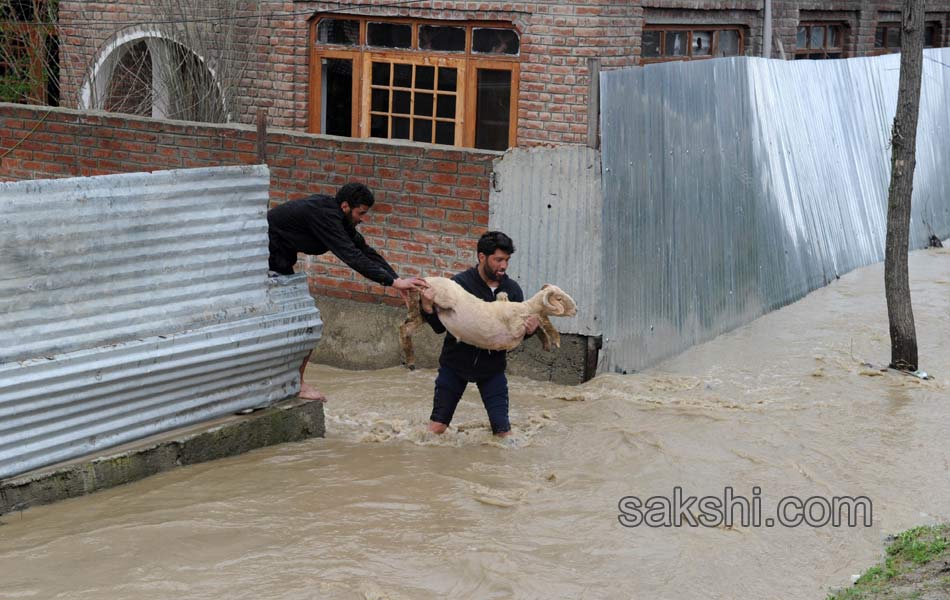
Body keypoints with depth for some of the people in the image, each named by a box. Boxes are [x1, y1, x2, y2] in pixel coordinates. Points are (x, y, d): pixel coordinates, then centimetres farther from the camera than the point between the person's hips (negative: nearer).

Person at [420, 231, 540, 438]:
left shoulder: (512, 290, -4)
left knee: (502, 430, -1)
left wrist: (530, 329, -22)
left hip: (492, 367, 2)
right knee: (437, 426, 2)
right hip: (456, 363, -1)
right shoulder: (459, 283, -12)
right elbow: (440, 327, -10)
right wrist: (427, 309, -30)